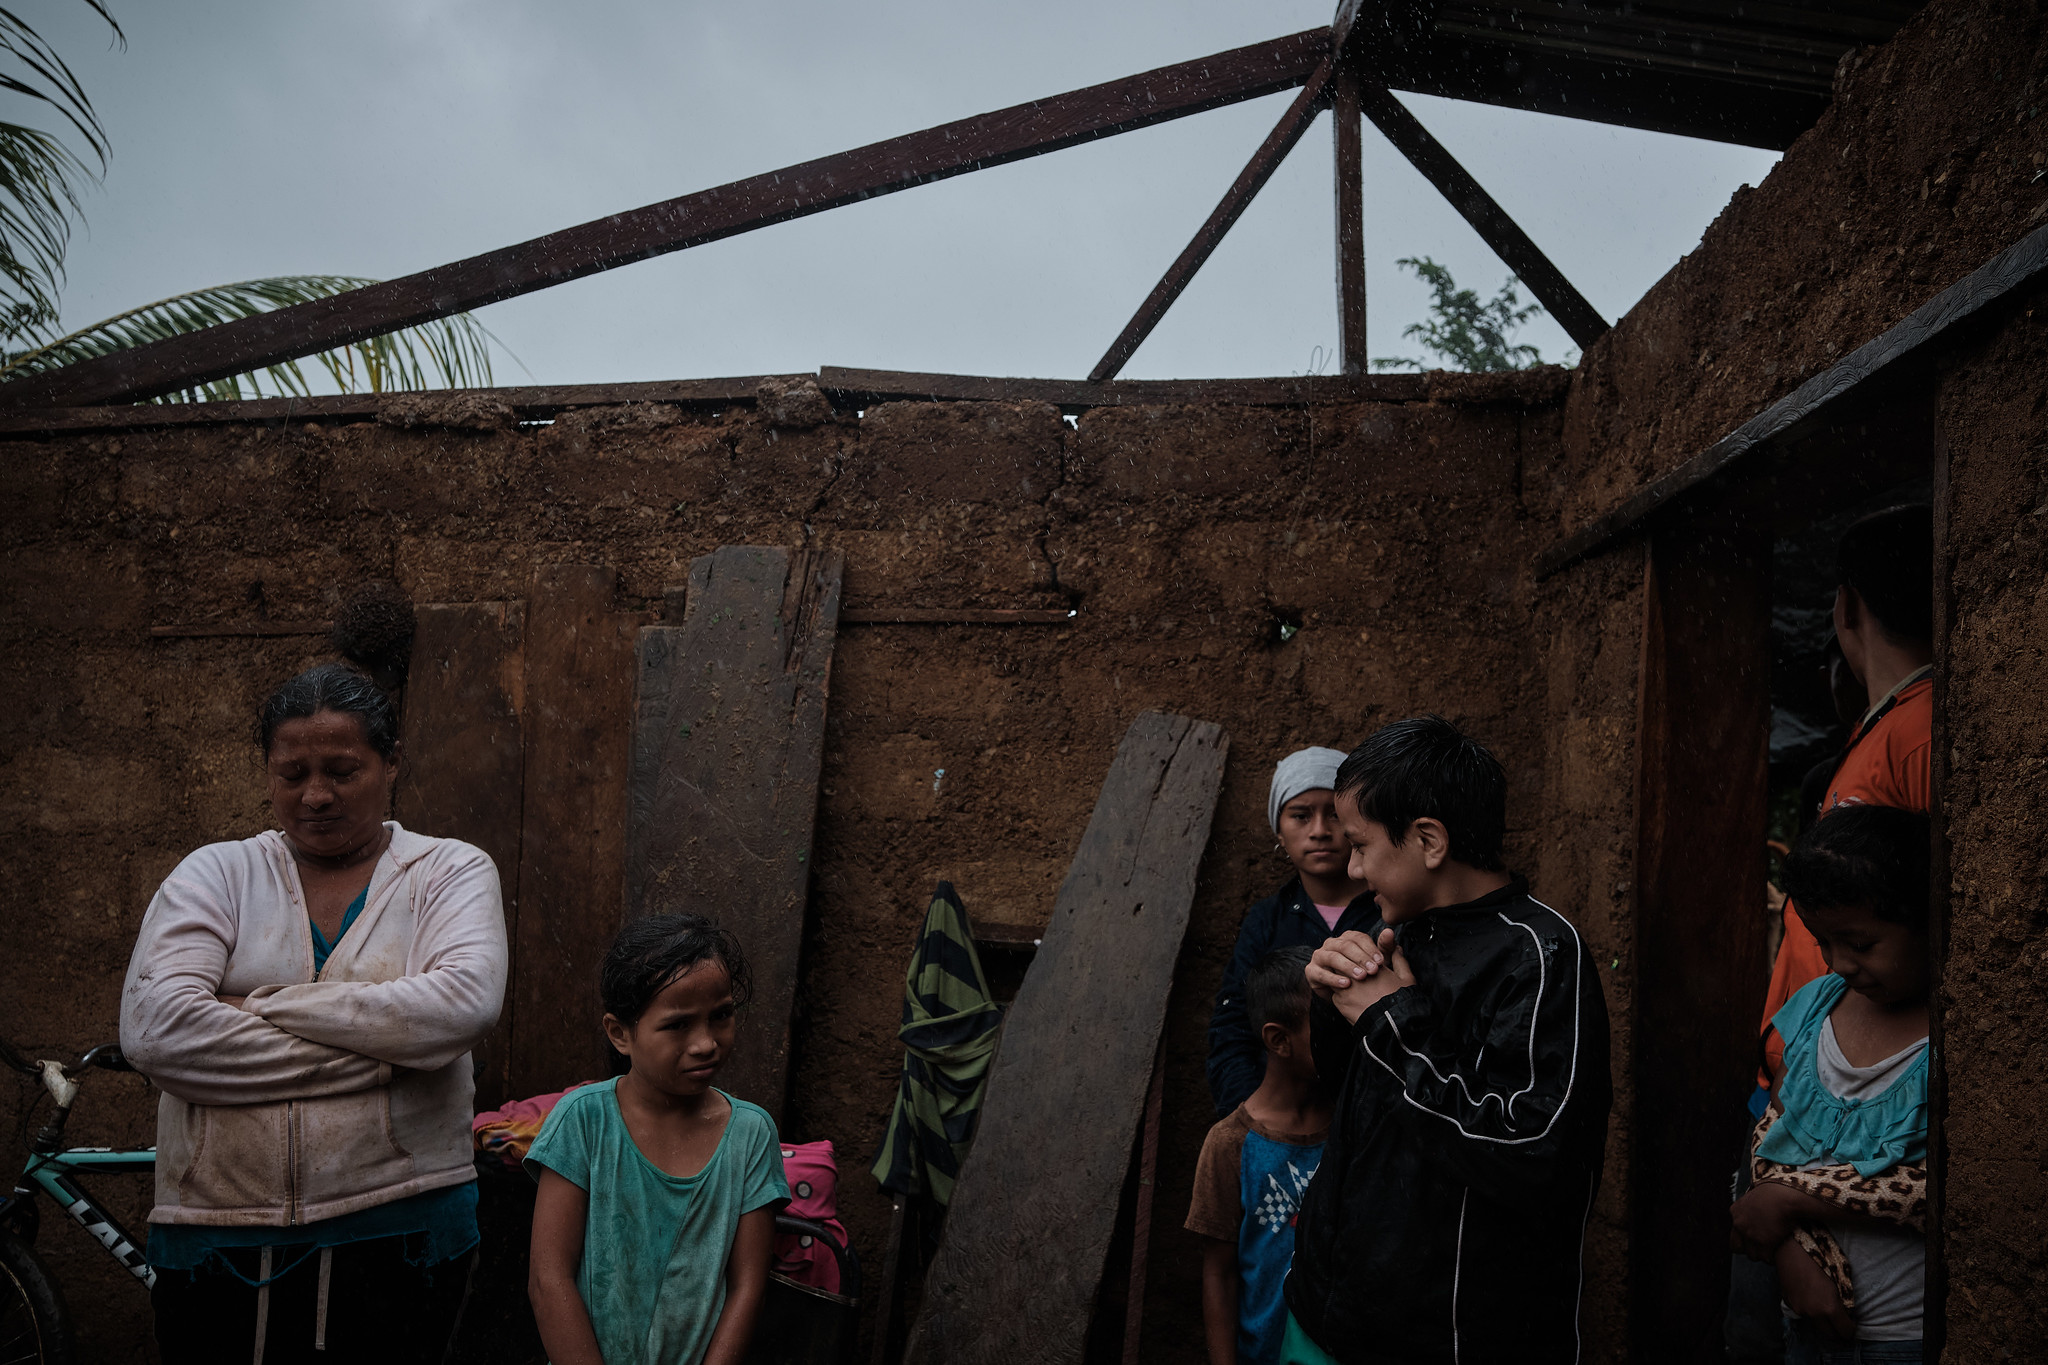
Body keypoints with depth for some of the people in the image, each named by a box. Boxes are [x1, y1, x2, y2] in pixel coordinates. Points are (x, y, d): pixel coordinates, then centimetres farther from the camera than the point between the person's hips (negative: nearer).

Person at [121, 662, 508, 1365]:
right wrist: (383, 1052, -15)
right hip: (216, 1241, 1)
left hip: (399, 1236, -1)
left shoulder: (450, 871, 2)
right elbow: (153, 1028, -12)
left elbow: (465, 1003, -17)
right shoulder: (215, 874, 5)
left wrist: (267, 1004, -14)